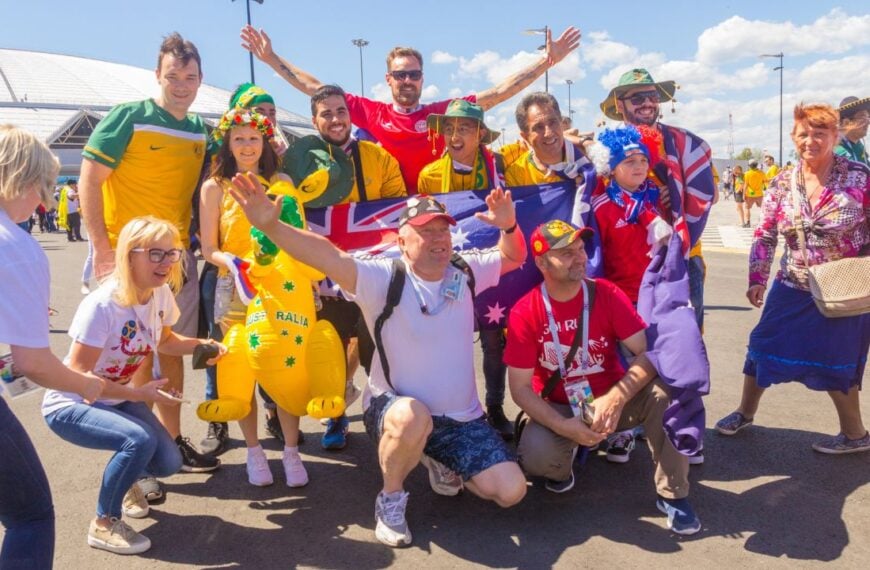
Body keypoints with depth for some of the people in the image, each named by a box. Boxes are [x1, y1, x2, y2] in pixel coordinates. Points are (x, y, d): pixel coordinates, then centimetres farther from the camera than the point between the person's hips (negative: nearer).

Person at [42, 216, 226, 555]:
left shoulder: (161, 294, -9)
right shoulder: (102, 306, -31)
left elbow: (164, 340, 10)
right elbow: (77, 374, -27)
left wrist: (201, 345, -10)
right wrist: (139, 394, -32)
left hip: (117, 399, 7)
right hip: (69, 405, -7)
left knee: (168, 463, -7)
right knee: (140, 440, -32)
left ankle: (124, 479, 30)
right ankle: (104, 524, -5)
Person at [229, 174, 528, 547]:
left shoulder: (464, 272, -1)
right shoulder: (384, 278, -16)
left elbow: (514, 257, 10)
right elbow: (330, 258, -30)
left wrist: (508, 226, -14)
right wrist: (271, 226, -44)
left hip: (461, 416, 5)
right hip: (393, 406, -4)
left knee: (511, 491, -6)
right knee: (413, 417, -43)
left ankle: (441, 462, 25)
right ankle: (391, 499, -9)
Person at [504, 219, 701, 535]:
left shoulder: (607, 294, -10)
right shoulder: (524, 313, -15)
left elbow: (648, 352, -16)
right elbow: (520, 388, -14)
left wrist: (615, 399, -32)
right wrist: (564, 427, -27)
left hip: (613, 400, 2)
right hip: (558, 410, -1)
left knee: (665, 392, -27)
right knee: (536, 456, -32)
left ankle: (672, 494, -7)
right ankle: (561, 469, 9)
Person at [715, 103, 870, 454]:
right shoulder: (783, 183, -2)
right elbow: (764, 235, 0)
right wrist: (757, 279, -7)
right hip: (792, 287, 4)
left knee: (836, 361, 5)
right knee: (763, 346, 9)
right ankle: (745, 413, 31)